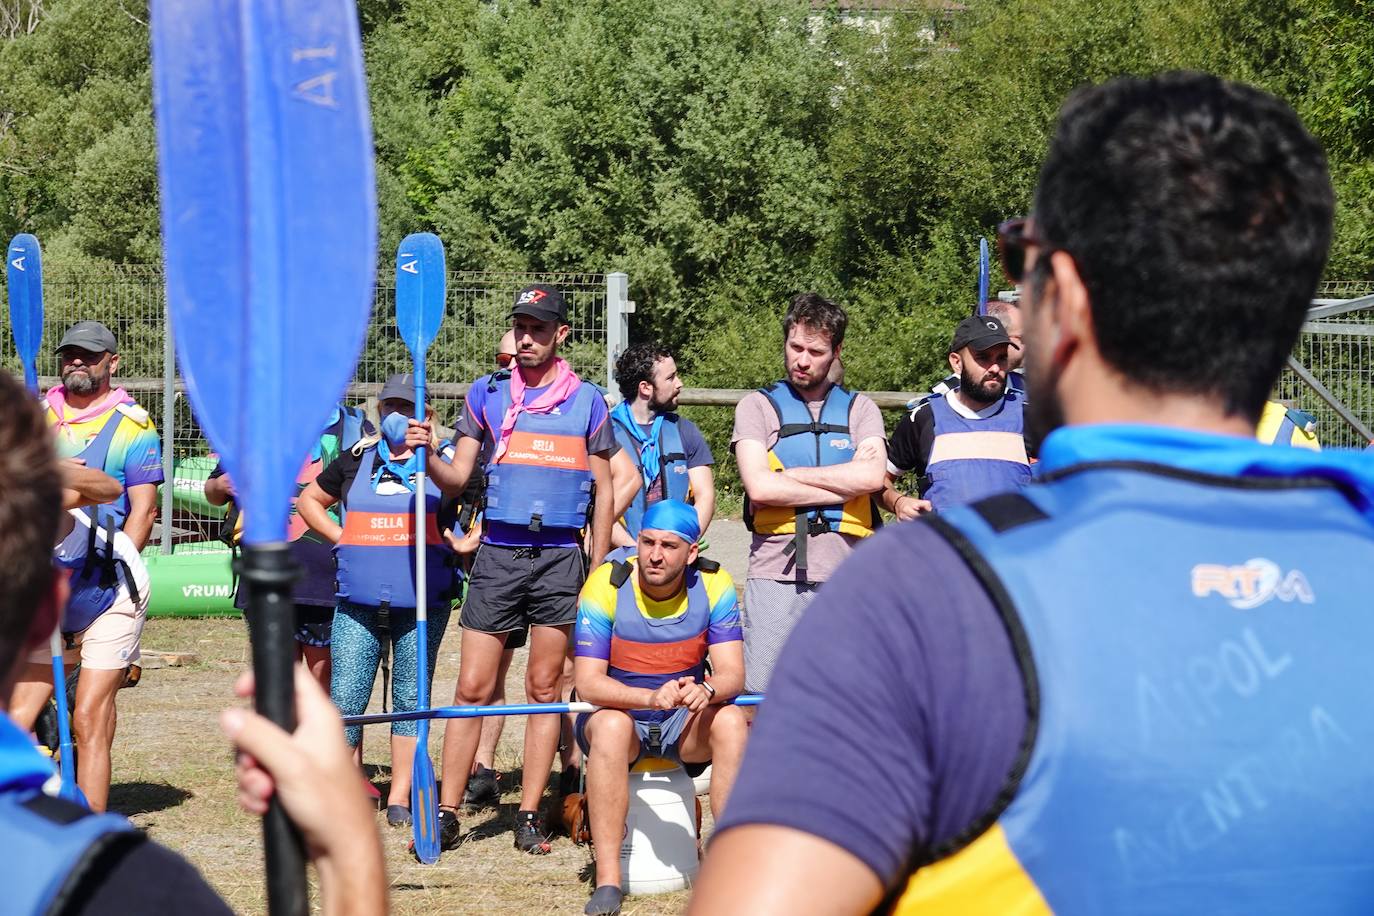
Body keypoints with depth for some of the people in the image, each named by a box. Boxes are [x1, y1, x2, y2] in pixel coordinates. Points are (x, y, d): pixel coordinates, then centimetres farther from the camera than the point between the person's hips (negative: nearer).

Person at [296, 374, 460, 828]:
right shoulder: (356, 461, 13)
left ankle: (400, 799, 8)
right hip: (358, 603, 2)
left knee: (411, 700, 3)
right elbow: (308, 500, 25)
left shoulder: (440, 462, 5)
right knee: (345, 700, -3)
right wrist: (339, 538, 10)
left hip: (421, 604, -2)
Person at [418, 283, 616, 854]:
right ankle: (446, 813, 1)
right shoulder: (487, 395, 9)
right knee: (472, 688, -3)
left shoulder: (587, 401, 7)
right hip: (497, 554, 0)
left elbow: (603, 491, 11)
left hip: (561, 556, 0)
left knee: (544, 689, 2)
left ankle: (529, 816, 8)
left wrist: (597, 569, 5)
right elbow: (458, 481, 7)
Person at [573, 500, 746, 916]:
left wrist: (706, 690, -40)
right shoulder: (607, 585, -17)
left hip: (684, 723, 2)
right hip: (620, 712, -2)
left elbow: (733, 674, -15)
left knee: (731, 721, -29)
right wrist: (652, 697, -39)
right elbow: (588, 682, -21)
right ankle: (607, 880, -36)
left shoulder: (713, 585, -10)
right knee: (610, 725, -36)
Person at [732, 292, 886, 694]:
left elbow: (871, 476, -5)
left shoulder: (860, 409, 15)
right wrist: (844, 488, -3)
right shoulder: (758, 406, 11)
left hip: (847, 573, 1)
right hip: (776, 572, -1)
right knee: (762, 701, -5)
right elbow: (759, 487, -5)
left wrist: (791, 474, -4)